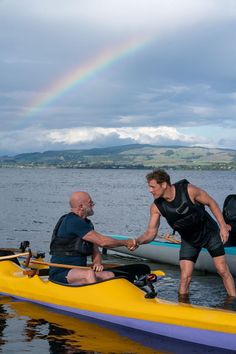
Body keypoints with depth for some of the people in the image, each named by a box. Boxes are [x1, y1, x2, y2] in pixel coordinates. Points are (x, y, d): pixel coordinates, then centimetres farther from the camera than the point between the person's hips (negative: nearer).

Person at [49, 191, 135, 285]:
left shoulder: (87, 223, 17)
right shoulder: (72, 222, -15)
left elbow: (95, 251, 17)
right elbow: (102, 241, -17)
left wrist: (97, 263, -7)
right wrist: (125, 242, -4)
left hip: (79, 270, 9)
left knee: (109, 275, -13)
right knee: (89, 274, -36)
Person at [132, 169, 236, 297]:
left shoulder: (188, 190, -28)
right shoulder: (156, 207, -18)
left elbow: (211, 203, -13)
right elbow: (151, 232, -16)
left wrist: (223, 226, -14)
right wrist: (138, 241, -36)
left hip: (209, 232, -2)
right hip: (189, 240, 2)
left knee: (223, 271, 0)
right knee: (185, 277, -8)